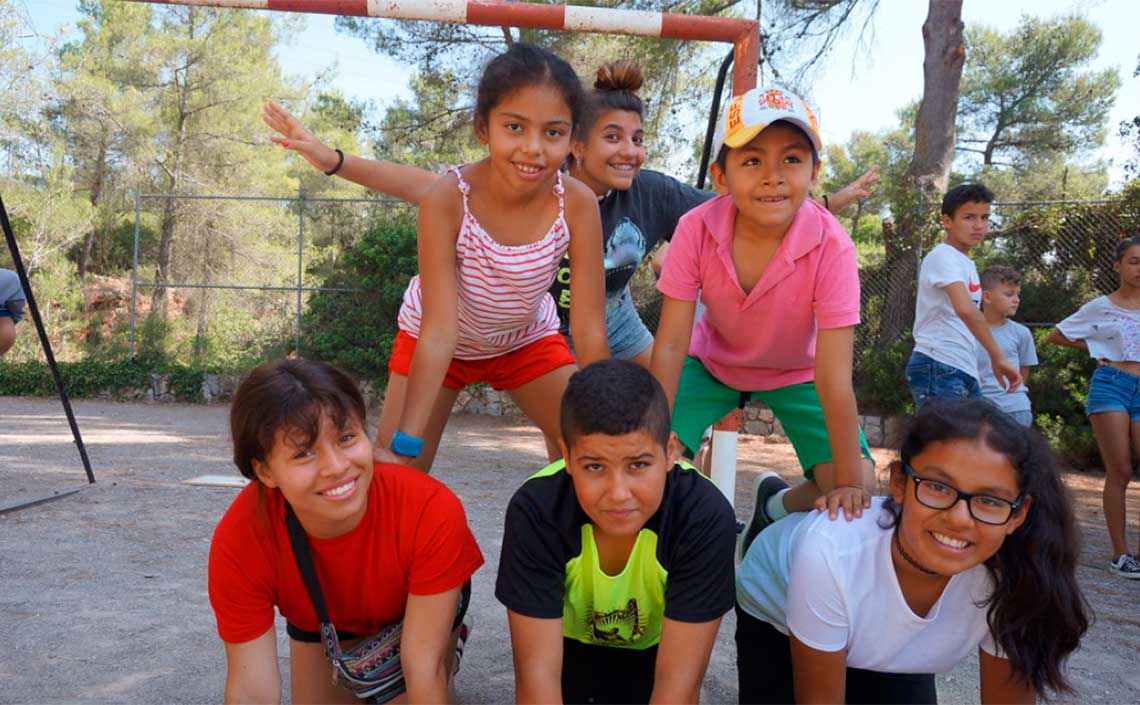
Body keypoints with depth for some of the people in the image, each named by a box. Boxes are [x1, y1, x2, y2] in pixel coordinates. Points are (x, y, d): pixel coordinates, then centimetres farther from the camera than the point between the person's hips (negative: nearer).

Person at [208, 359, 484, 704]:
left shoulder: (432, 511, -43)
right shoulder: (237, 544, -37)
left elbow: (423, 668, -35)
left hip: (420, 605, -1)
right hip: (321, 621, 2)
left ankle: (445, 645, 24)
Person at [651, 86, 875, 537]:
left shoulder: (831, 247, -32)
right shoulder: (696, 230, -28)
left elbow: (833, 376, -31)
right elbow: (670, 344, -24)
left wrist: (850, 482, -32)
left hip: (796, 371, 0)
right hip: (714, 360, 1)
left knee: (858, 490, -14)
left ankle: (777, 505, 18)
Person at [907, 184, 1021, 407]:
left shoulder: (968, 264, 19)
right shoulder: (943, 255, -11)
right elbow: (965, 309, -27)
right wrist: (998, 357, -24)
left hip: (966, 372, 10)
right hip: (937, 369, -10)